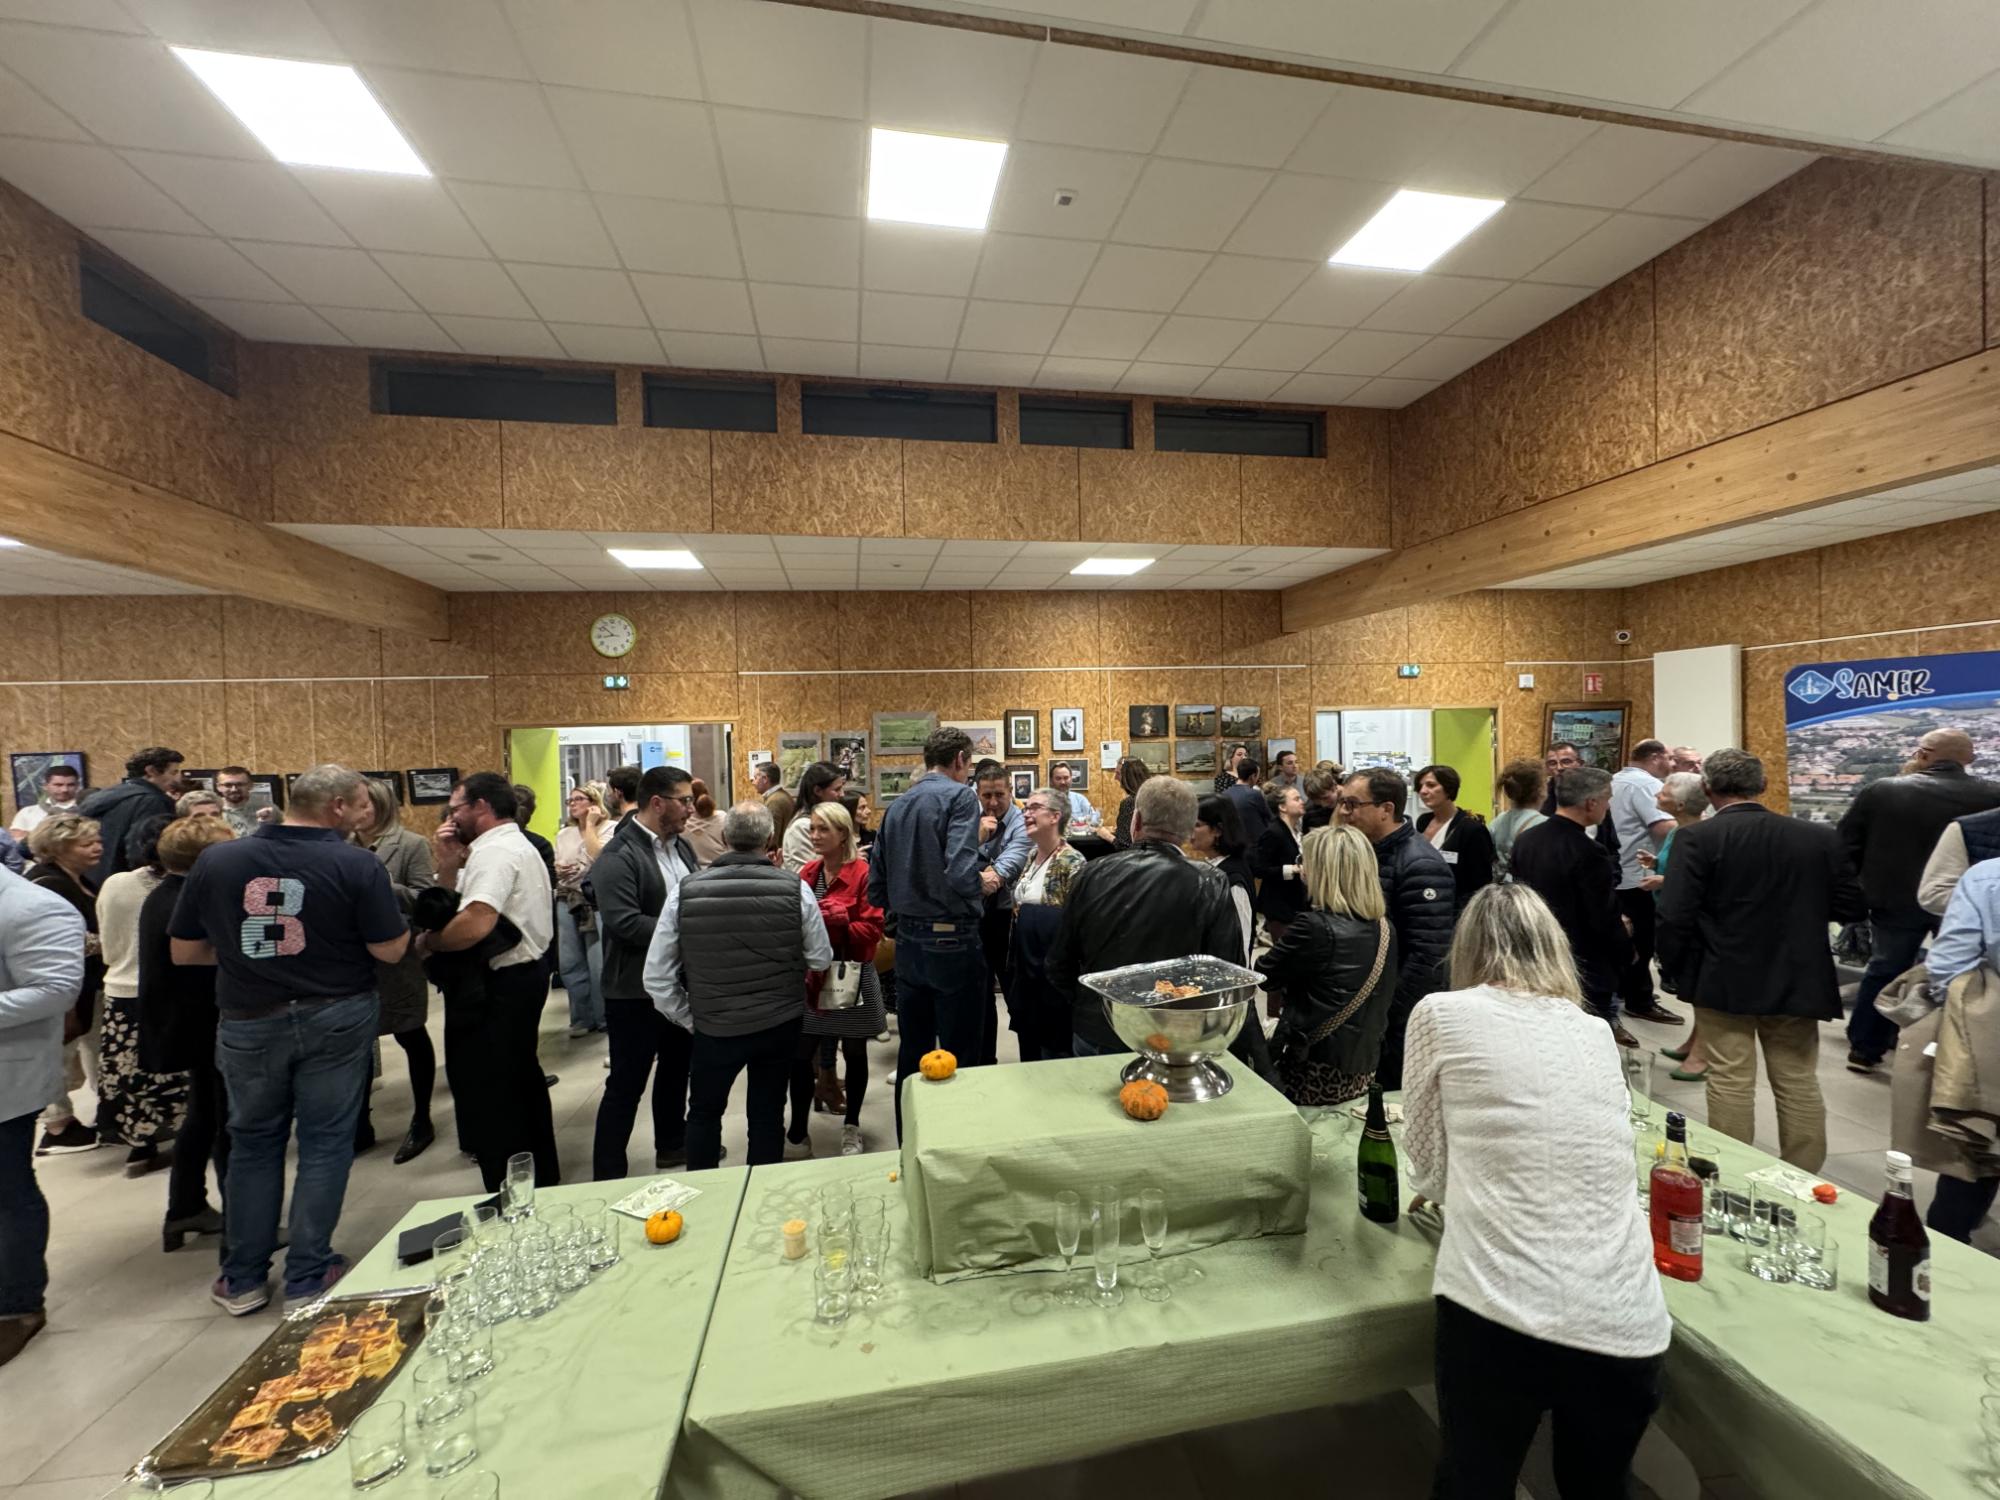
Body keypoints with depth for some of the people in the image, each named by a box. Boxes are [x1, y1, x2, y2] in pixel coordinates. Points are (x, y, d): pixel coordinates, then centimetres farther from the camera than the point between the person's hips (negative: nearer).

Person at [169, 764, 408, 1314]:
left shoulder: (216, 859, -4)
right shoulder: (358, 865, -17)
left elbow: (183, 952, 4)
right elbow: (390, 950, -14)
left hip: (249, 1022, 3)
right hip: (336, 1018, -3)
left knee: (252, 1143, 20)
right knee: (325, 1143, 11)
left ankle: (243, 1279, 30)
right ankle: (307, 1279, 20)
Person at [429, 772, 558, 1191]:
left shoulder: (496, 851, -19)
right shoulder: (516, 845, 15)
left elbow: (475, 923, -33)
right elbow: (454, 904, 12)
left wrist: (427, 942, -16)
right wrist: (449, 862, 0)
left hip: (499, 984, -11)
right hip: (524, 973, 11)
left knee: (484, 1093, 0)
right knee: (521, 1080, 22)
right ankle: (542, 1174, 36)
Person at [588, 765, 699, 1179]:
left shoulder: (681, 846, 7)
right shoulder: (618, 856, -19)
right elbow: (625, 923, -27)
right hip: (637, 990, -8)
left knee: (676, 1069, 22)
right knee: (627, 1084, 5)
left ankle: (672, 1144, 40)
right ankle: (607, 1175, 20)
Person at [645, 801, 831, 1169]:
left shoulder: (685, 890, -13)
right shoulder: (795, 887, -16)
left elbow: (657, 977, -8)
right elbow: (821, 959, -5)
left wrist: (688, 1019, 5)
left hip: (714, 1027, 1)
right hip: (781, 1024, 0)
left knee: (704, 1113, 26)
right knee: (767, 1116, 18)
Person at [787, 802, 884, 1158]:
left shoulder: (864, 873, -13)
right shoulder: (808, 872, 4)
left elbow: (872, 929, -16)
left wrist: (830, 921, -25)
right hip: (810, 974, 4)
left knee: (854, 1052, 12)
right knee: (800, 1053, 3)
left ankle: (851, 1127, 31)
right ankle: (798, 1131, 19)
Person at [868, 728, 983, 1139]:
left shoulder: (897, 806, 9)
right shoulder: (960, 796, -11)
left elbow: (876, 884, 9)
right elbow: (960, 870, -24)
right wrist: (980, 889, -5)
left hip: (908, 941, 7)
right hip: (951, 940, -7)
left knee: (912, 1052, 18)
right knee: (959, 1056, 7)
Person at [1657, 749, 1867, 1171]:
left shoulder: (1697, 837, -15)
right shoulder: (1820, 837, -3)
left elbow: (1674, 915, -19)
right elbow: (1852, 908, 1)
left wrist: (1676, 969, -2)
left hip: (1724, 981, -3)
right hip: (1797, 982, 4)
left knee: (1730, 1083, 5)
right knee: (1799, 1084, 16)